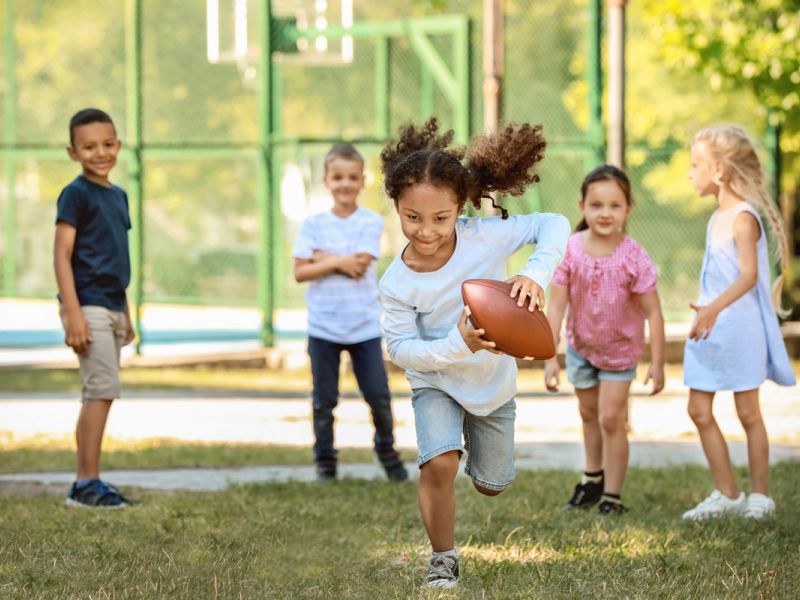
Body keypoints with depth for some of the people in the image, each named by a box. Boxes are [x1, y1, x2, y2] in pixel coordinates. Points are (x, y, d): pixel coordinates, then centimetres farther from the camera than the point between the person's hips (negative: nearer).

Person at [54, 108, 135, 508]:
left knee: (98, 395, 8)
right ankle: (87, 483, -10)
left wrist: (126, 315, 22)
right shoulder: (76, 194, -9)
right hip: (88, 306, -8)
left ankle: (84, 483, 12)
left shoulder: (118, 196, 15)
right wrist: (73, 313, -20)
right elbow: (62, 255, -13)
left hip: (111, 307, 8)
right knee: (102, 390, -13)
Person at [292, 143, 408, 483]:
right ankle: (325, 462, 17)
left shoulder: (371, 222, -2)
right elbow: (300, 272, -6)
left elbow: (360, 266, -14)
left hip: (365, 324, -1)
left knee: (378, 395, 0)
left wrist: (322, 258, -9)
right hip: (323, 326, 1)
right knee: (324, 399, 6)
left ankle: (387, 452, 22)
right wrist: (339, 263, -15)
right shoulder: (313, 225, 1)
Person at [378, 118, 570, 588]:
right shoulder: (398, 283, -26)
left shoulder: (483, 237, -26)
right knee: (439, 464, -28)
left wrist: (537, 274, -39)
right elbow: (401, 349, -22)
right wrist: (459, 345, -38)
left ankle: (478, 435, 56)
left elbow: (553, 226, -21)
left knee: (491, 485, 18)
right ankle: (444, 559, -5)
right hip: (436, 382, -2)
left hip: (494, 382, 2)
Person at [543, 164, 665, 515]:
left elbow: (653, 313, -19)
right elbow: (556, 308, -17)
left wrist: (657, 363, -18)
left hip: (620, 348, -3)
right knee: (588, 413, 20)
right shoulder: (570, 251, -21)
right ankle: (592, 479, 41)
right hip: (580, 345, 3)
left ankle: (612, 496, 6)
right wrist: (550, 358, -19)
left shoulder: (633, 258, -26)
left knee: (611, 419, -6)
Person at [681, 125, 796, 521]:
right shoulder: (717, 217, 11)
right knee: (699, 410, 5)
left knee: (748, 412, 1)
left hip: (739, 328, -8)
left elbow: (749, 274, -28)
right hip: (708, 330, 8)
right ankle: (726, 494, 13)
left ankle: (759, 495, 12)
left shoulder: (743, 218, -16)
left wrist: (714, 308, -40)